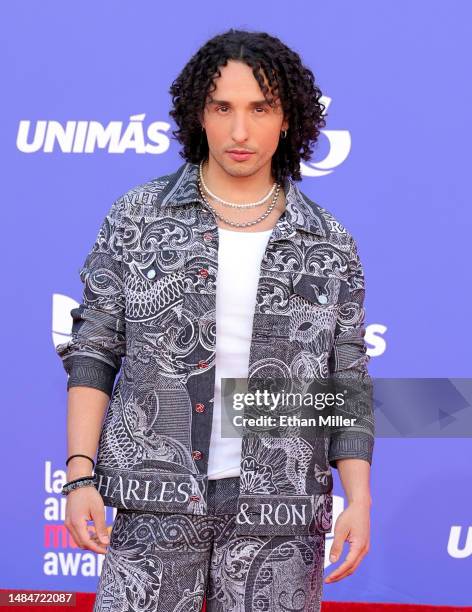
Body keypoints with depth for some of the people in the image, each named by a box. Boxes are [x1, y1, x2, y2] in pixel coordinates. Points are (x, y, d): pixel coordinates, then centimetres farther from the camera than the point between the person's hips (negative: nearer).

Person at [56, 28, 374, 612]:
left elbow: (346, 384, 8)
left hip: (279, 512, 1)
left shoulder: (329, 245, 5)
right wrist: (80, 475, -4)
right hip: (158, 500, 0)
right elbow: (93, 349, 4)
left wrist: (359, 501, -1)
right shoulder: (138, 217, 4)